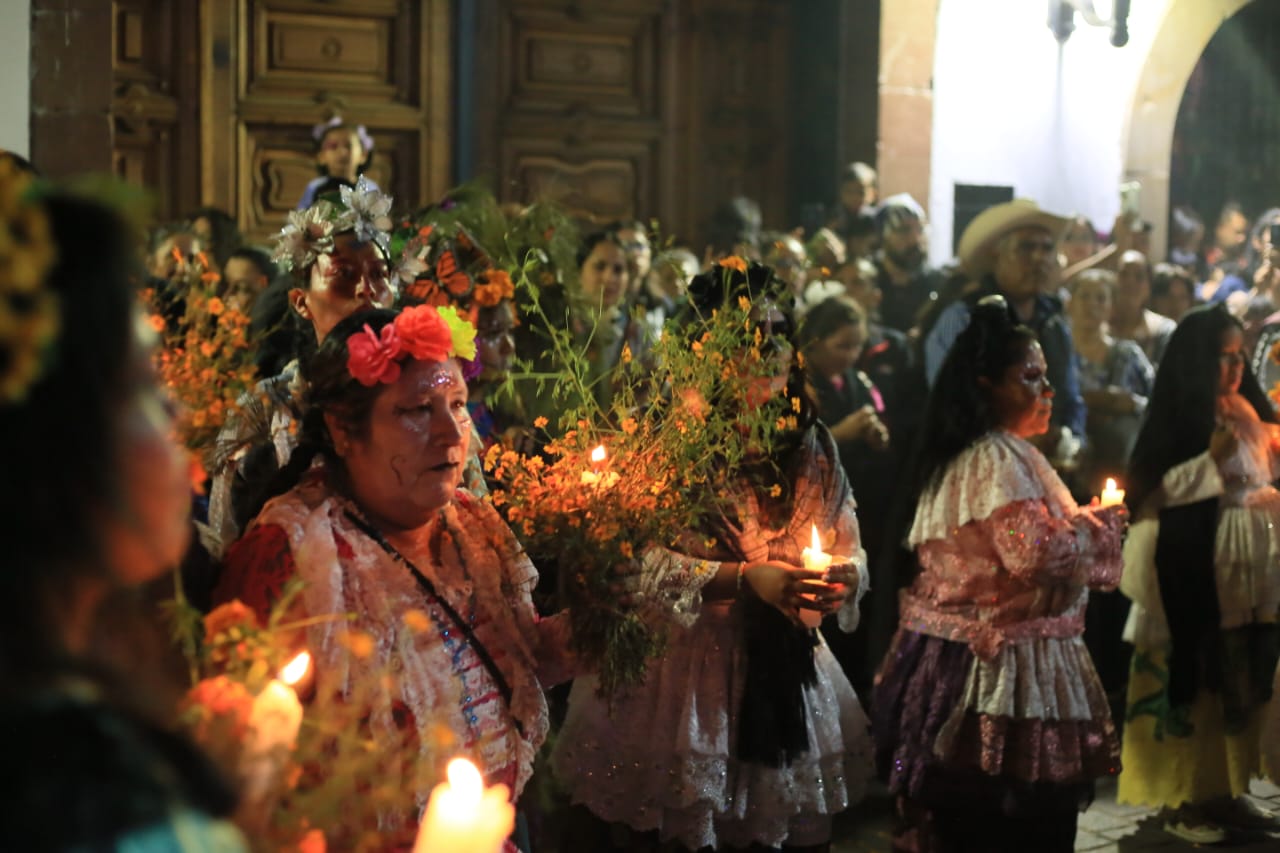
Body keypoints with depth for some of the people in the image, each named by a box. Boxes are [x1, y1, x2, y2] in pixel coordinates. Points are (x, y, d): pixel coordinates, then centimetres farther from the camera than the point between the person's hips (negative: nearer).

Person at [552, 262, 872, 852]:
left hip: (791, 672, 4)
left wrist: (846, 578, -14)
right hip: (689, 666, -4)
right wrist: (746, 578, -24)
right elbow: (642, 564, -16)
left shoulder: (812, 444, 7)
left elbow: (851, 552, 8)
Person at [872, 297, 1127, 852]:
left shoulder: (958, 456, 16)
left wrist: (1081, 524, 19)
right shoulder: (1001, 459, -15)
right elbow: (1036, 554, -26)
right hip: (1004, 666, -10)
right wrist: (1100, 529, -8)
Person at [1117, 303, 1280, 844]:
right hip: (1193, 576, -7)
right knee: (1193, 685, -2)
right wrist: (1212, 459, -20)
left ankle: (1225, 792, 21)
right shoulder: (1176, 420, -10)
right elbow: (1149, 492, -18)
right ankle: (1182, 800, 7)